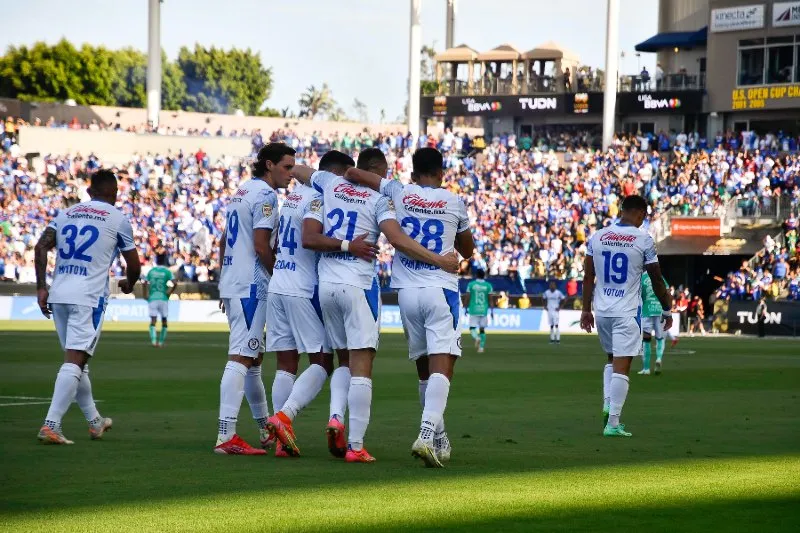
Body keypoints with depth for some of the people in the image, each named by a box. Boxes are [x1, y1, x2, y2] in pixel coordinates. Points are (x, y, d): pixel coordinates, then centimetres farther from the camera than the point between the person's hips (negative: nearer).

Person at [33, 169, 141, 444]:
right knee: (74, 360, -11)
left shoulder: (66, 213, 15)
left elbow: (41, 246, 2)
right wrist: (129, 283, 30)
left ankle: (95, 421, 30)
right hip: (89, 297, -5)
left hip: (58, 295, 6)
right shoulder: (117, 219, 3)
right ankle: (51, 425, -22)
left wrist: (41, 287, 3)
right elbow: (133, 264, 8)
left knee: (77, 359, 17)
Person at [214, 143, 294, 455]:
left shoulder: (241, 193, 18)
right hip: (252, 286, -10)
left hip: (231, 285, 10)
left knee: (253, 358, 19)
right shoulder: (266, 195, -11)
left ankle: (266, 430, 30)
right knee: (241, 357, -14)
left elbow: (224, 242, 22)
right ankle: (226, 437, -20)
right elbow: (261, 246, -17)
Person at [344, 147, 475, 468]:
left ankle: (439, 439, 23)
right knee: (441, 367, -11)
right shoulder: (454, 203, 3)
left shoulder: (398, 194, 3)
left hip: (407, 291, 3)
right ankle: (427, 435, -29)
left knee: (424, 369, 15)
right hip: (441, 289, -3)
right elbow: (468, 251, 18)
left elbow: (351, 173, 8)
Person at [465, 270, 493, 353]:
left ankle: (476, 337, -27)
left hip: (473, 310, -2)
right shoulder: (488, 286, 1)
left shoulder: (471, 284, -1)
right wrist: (492, 311, 6)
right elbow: (490, 300, 0)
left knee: (472, 328, 3)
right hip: (484, 310, 2)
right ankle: (481, 347, 4)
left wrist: (466, 308, 12)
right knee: (482, 329, 10)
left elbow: (468, 298, 0)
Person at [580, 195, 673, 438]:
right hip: (627, 312, -5)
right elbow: (657, 280, -1)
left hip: (602, 310, 5)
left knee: (612, 358, 24)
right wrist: (667, 310, 11)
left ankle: (608, 405, 8)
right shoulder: (643, 240, -7)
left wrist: (586, 310, 15)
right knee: (621, 366, -4)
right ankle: (613, 422, -8)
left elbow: (588, 277, 7)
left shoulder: (598, 237, 4)